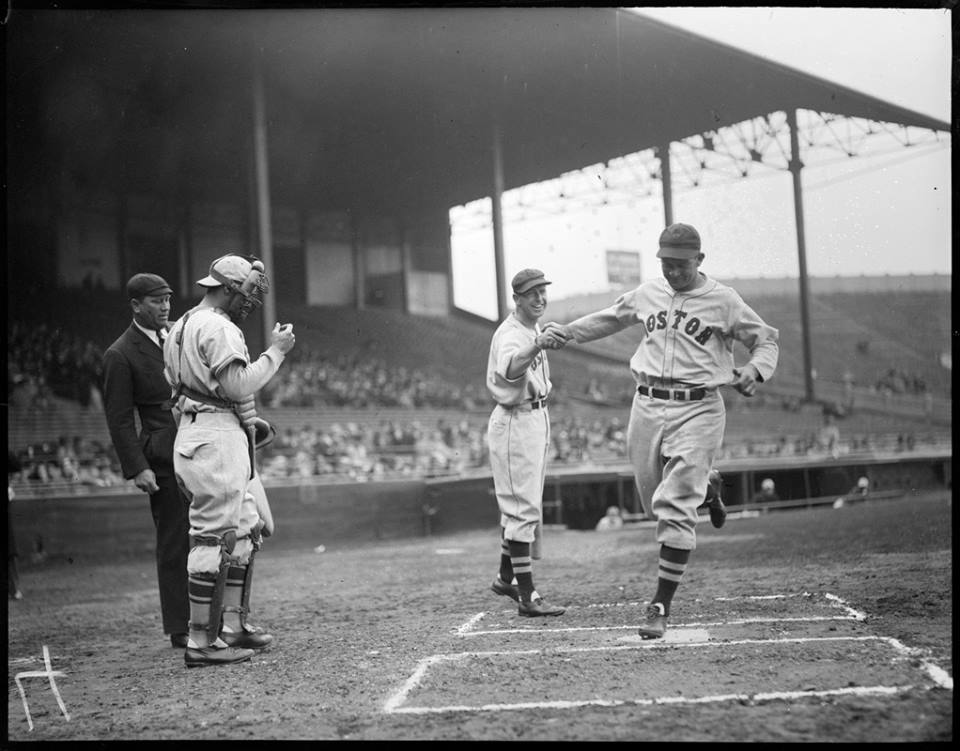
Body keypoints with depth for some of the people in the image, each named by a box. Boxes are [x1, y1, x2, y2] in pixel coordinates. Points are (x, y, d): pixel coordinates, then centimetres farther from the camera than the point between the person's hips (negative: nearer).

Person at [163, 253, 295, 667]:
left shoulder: (183, 325, 20)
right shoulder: (219, 328, -12)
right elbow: (236, 385, -22)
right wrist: (276, 351, -12)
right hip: (216, 440, -11)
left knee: (246, 529, 17)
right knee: (215, 539, -9)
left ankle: (233, 625, 21)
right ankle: (202, 642, -6)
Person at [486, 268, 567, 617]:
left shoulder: (534, 330, 12)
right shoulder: (510, 333, -19)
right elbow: (508, 369, -44)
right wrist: (536, 347, -60)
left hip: (537, 418, 10)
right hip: (515, 422, -10)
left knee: (523, 505, 19)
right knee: (524, 507, -10)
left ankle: (506, 578, 33)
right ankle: (527, 595, -9)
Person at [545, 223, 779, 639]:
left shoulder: (723, 300, -2)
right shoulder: (646, 294, 10)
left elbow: (768, 339, 4)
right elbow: (609, 318, 27)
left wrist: (754, 369, -16)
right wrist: (567, 331, 17)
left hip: (697, 410, -5)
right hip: (647, 406, 5)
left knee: (674, 508, -11)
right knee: (654, 501, 13)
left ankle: (661, 605, -6)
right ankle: (704, 486, 47)